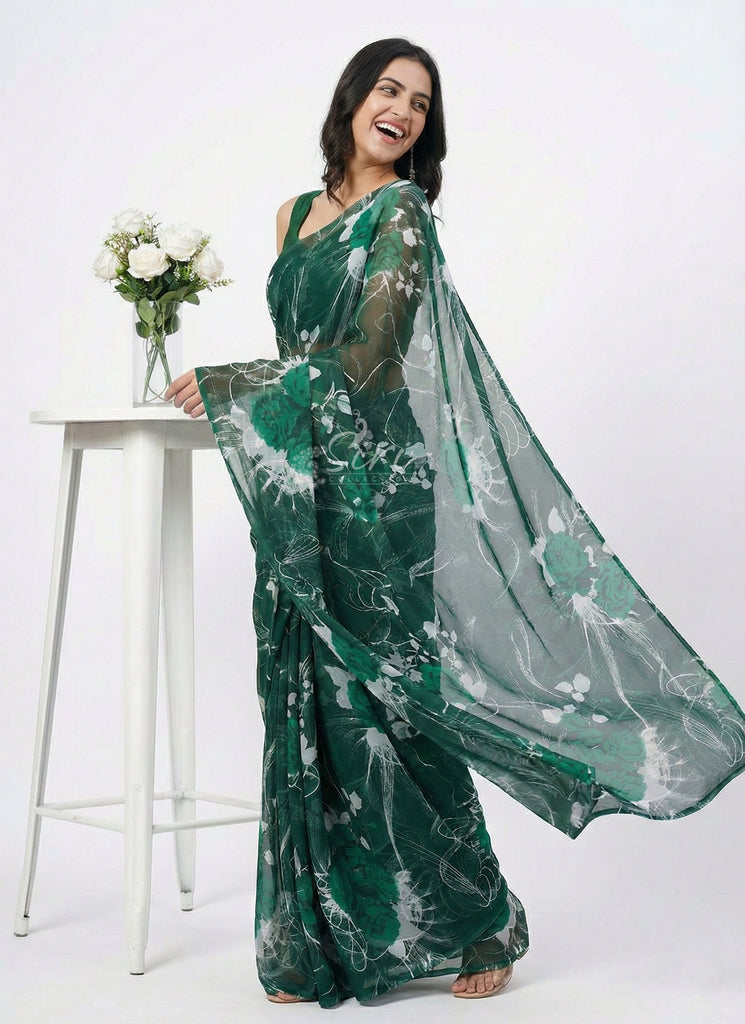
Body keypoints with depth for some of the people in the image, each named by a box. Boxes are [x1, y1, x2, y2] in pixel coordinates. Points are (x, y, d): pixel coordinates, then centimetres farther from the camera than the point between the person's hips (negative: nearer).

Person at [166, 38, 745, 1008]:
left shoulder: (401, 215, -6)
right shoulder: (299, 213, 16)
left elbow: (367, 358, -14)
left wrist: (223, 385, -11)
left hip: (373, 484, -7)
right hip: (302, 492, 7)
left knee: (382, 704, -5)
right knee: (308, 705, 6)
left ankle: (478, 924, 11)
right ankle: (322, 946, 15)